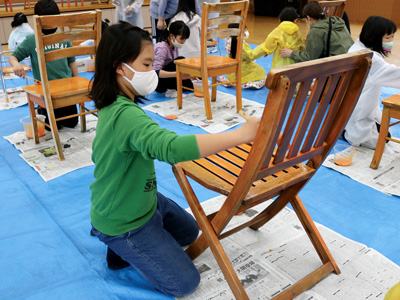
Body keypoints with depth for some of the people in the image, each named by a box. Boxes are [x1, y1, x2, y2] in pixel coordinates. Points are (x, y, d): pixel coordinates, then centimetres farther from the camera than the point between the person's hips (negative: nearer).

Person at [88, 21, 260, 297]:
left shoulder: (112, 106, -3)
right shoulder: (126, 115, -36)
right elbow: (172, 147, -51)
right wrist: (240, 134, -47)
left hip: (144, 199, 9)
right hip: (123, 224, -9)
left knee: (189, 231, 27)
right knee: (185, 283, -1)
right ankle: (121, 246, 7)